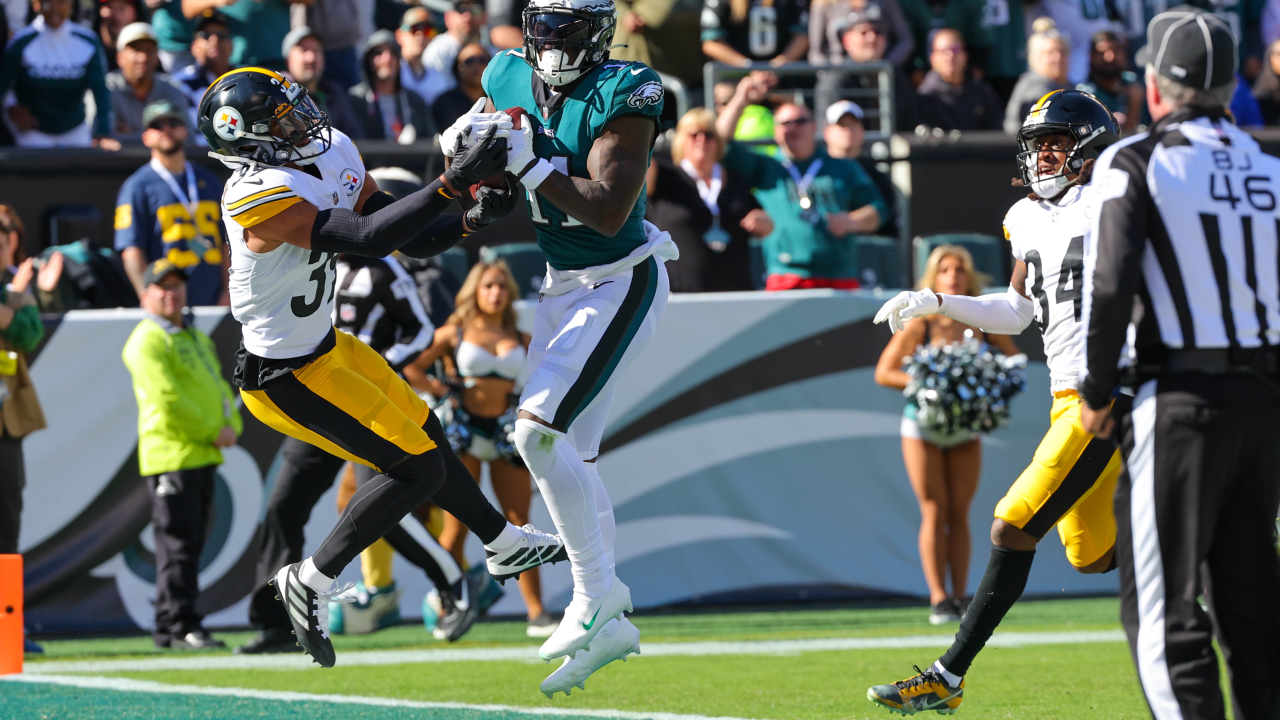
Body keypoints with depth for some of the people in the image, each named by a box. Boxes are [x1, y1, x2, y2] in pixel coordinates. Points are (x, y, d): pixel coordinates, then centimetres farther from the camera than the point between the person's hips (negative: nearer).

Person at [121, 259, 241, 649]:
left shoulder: (197, 338, 22)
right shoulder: (147, 341, -7)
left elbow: (218, 386, 22)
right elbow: (167, 397, -16)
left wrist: (232, 425, 2)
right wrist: (212, 430, -14)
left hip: (204, 455, 9)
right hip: (172, 456, -9)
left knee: (191, 542, 9)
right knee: (178, 543, -11)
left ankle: (168, 627, 14)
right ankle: (180, 625, -11)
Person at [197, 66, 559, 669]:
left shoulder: (333, 155, -3)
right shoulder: (262, 197, -32)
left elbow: (411, 240, 2)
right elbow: (367, 238, -38)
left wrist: (472, 219, -16)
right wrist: (452, 182, -40)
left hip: (323, 347, 9)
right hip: (286, 380, -9)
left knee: (423, 432, 24)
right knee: (416, 467, -6)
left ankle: (505, 545, 46)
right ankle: (312, 582, 4)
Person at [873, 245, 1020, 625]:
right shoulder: (920, 324, -13)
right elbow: (884, 372, -10)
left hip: (966, 426, 2)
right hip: (923, 423, -2)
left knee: (959, 514, 2)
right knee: (934, 512, -4)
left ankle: (959, 597, 5)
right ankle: (938, 599, -2)